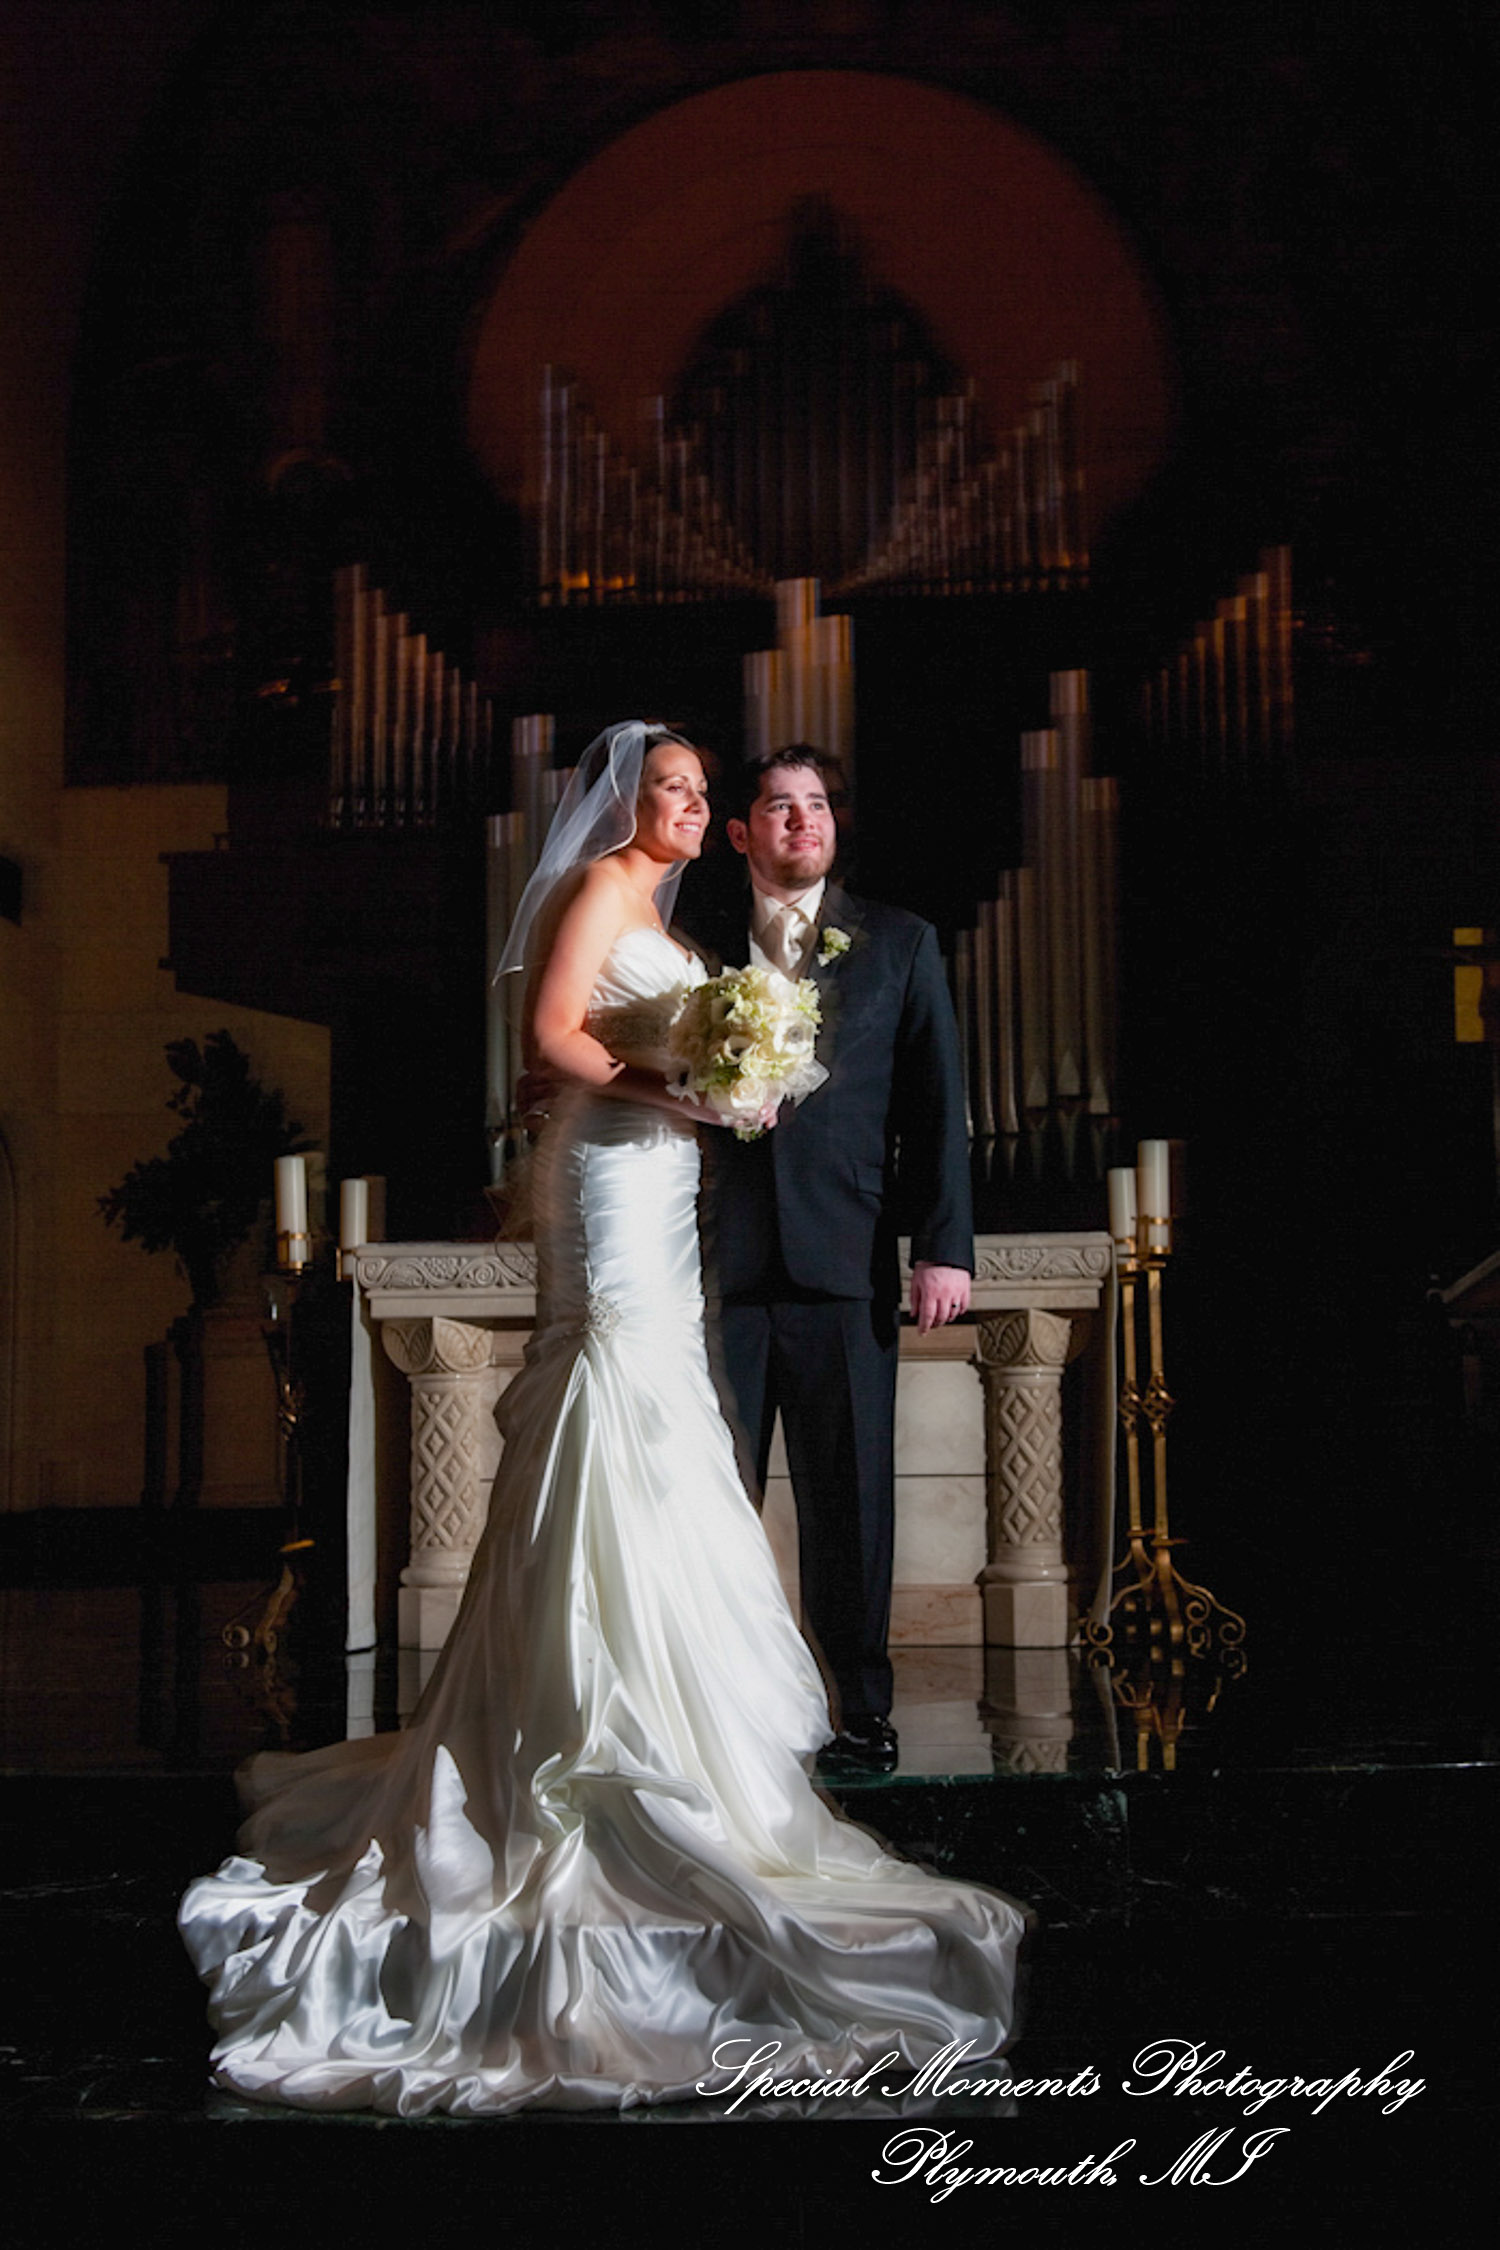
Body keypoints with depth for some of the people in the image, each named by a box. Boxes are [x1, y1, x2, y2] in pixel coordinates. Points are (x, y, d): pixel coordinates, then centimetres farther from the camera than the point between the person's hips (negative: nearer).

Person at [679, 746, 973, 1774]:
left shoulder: (901, 943, 11)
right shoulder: (694, 947, 13)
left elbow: (938, 1103, 5)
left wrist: (945, 1247, -2)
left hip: (844, 1263, -1)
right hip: (721, 1263, 1)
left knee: (849, 1496, 3)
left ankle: (865, 1711, 13)